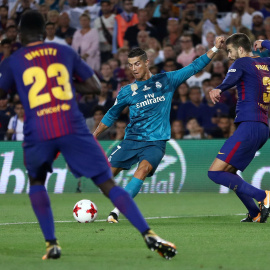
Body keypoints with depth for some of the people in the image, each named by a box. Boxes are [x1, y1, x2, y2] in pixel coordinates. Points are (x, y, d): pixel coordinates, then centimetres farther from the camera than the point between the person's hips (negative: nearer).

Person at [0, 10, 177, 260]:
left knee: (36, 182, 27)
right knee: (107, 184, 3)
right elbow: (94, 86, 18)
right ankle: (149, 235, -11)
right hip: (73, 127, 1)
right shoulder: (65, 52, 15)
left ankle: (51, 244, 13)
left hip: (37, 132, -1)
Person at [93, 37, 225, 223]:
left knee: (144, 168, -29)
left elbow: (194, 67, 8)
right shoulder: (127, 92, 6)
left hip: (156, 142, -2)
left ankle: (117, 210, -33)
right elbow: (111, 116, 18)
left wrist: (215, 48, 3)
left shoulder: (166, 81, 4)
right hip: (132, 140, 2)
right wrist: (94, 136, 18)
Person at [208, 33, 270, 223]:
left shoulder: (242, 63, -4)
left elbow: (231, 79, -26)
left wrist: (218, 89, -41)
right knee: (228, 171, 18)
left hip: (249, 127, -9)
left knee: (215, 172, -12)